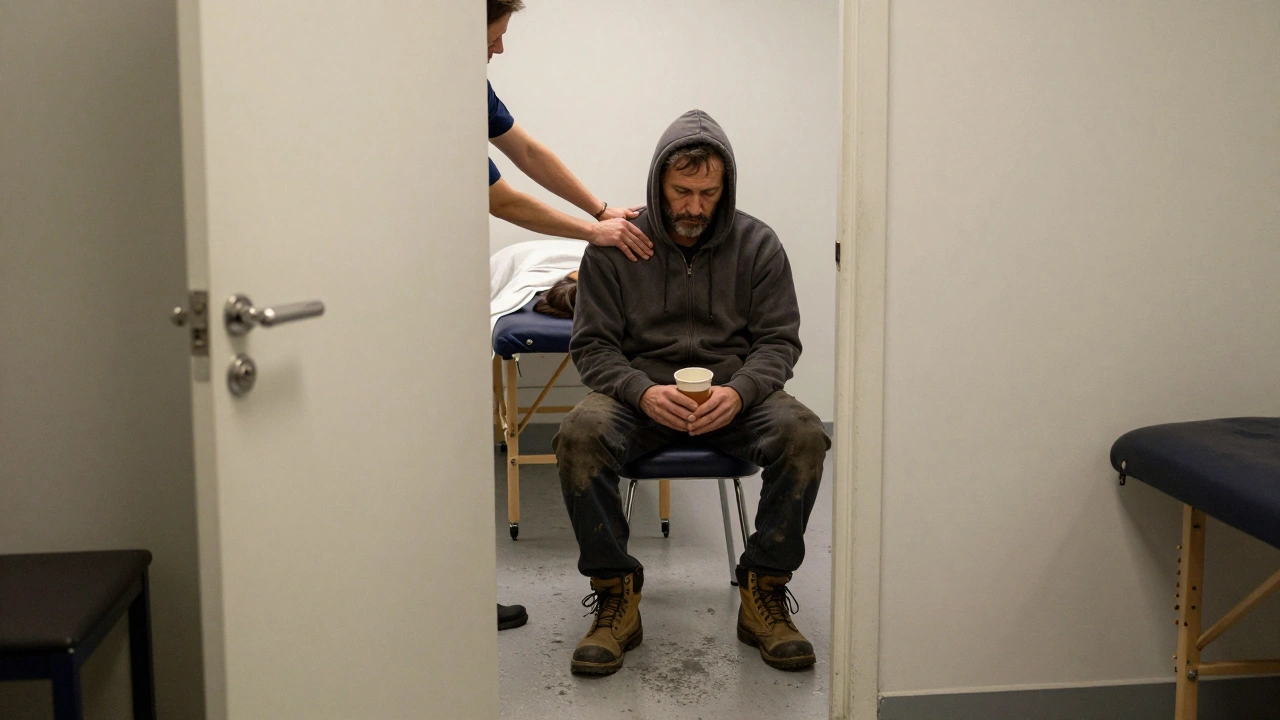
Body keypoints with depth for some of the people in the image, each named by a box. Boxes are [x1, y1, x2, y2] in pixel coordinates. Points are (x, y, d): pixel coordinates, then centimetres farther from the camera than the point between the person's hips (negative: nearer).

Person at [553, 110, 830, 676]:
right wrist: (643, 392, -22)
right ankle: (615, 596, -16)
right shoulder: (614, 247, 0)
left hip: (734, 396, 1)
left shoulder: (757, 244, 2)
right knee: (578, 433, -32)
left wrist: (739, 391, -21)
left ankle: (764, 593, -12)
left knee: (804, 433, -29)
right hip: (639, 394, 0)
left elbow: (779, 340, 1)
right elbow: (592, 346, -1)